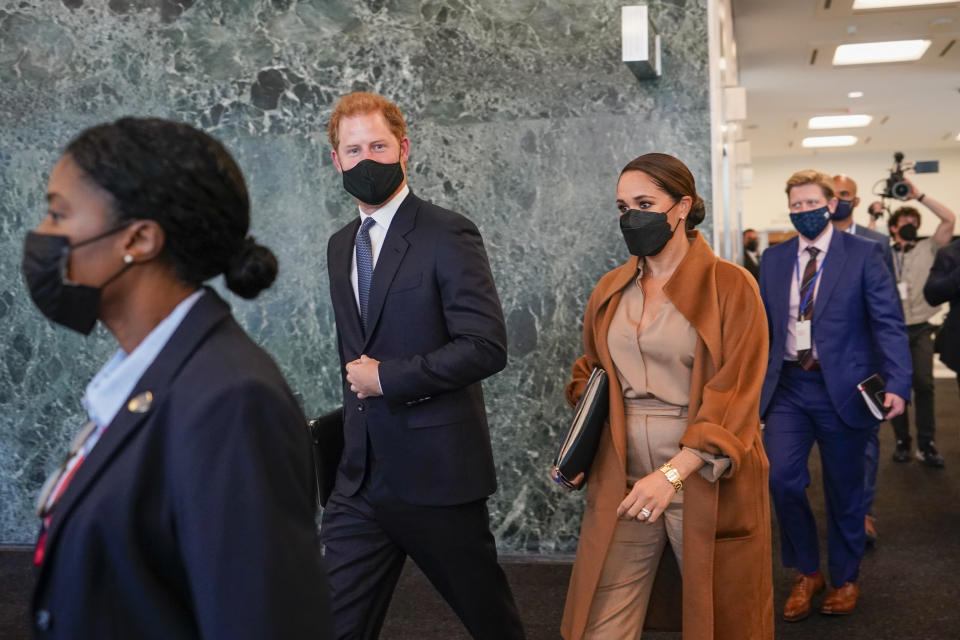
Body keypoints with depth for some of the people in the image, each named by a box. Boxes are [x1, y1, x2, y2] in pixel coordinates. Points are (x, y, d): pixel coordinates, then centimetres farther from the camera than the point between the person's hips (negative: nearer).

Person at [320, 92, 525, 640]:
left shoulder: (448, 235, -10)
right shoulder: (340, 246, 13)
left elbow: (486, 346, -18)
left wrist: (386, 378, -17)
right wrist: (358, 381, 10)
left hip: (437, 472, -6)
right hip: (361, 477, 6)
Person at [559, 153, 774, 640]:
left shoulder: (731, 286, -7)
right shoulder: (609, 290, 8)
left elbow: (734, 395, -13)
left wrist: (671, 474, -21)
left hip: (707, 483, -3)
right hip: (620, 481, 4)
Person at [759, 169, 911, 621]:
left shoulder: (863, 254, -3)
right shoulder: (774, 258, 8)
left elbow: (888, 324, -7)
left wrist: (897, 384, -18)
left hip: (842, 389, -2)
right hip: (787, 386, 3)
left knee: (843, 491, 9)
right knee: (781, 477, -11)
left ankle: (844, 579, 31)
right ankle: (806, 572, 13)